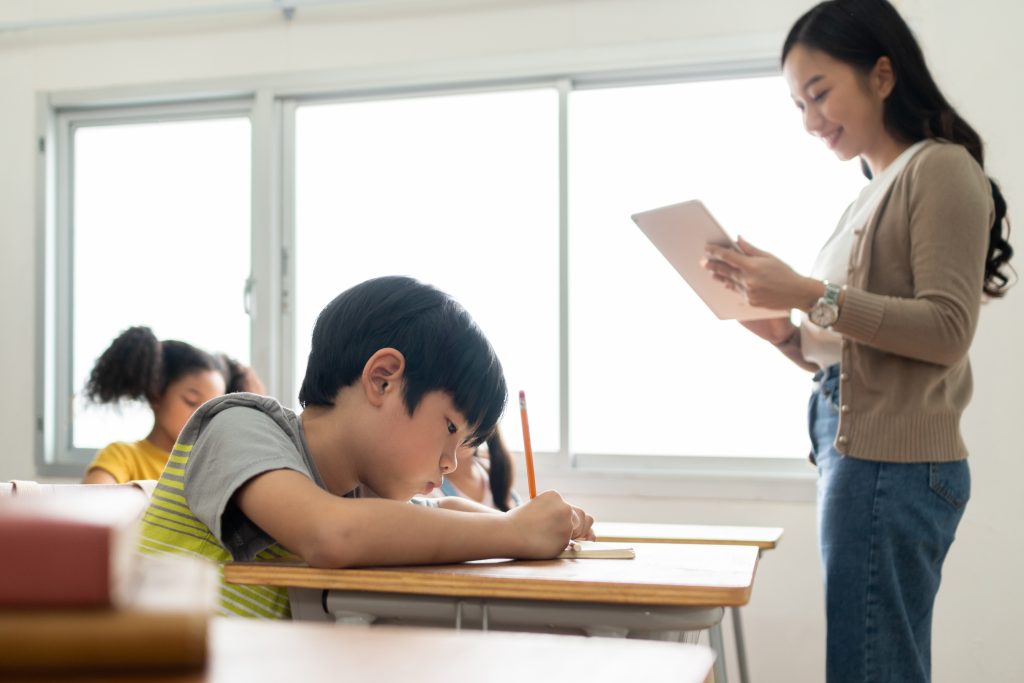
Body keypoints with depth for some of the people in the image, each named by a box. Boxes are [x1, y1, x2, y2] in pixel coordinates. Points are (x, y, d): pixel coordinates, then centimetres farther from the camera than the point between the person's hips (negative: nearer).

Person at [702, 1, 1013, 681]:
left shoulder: (941, 169, -3)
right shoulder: (875, 193, 19)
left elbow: (947, 330, -13)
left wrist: (809, 294, -18)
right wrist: (787, 333, 5)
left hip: (892, 464, -8)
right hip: (855, 452, 8)